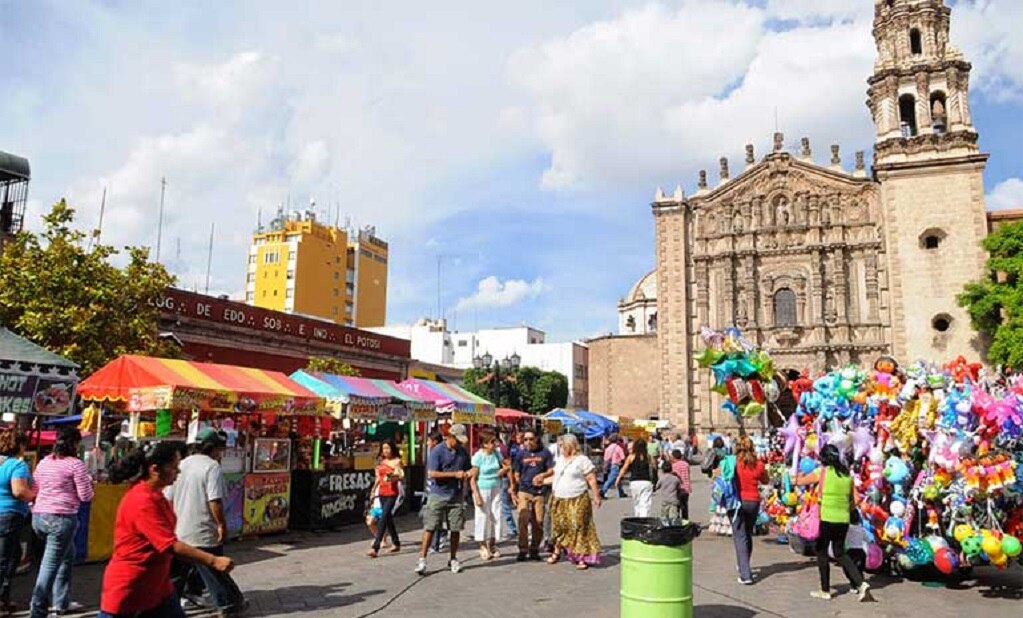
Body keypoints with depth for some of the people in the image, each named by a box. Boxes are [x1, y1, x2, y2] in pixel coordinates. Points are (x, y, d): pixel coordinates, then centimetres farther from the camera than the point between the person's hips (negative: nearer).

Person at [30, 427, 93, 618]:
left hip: (39, 516, 8)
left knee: (68, 554, 24)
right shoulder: (76, 464, -10)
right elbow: (85, 496, -9)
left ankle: (62, 602, 30)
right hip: (61, 518, -8)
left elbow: (35, 491, 21)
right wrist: (88, 483, 11)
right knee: (50, 565, -4)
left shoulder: (43, 462, 12)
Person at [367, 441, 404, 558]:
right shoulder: (381, 461, 13)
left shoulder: (396, 461, -5)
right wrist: (374, 490, 20)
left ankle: (375, 548, -16)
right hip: (382, 492, 7)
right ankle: (396, 544, 28)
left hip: (392, 493, -7)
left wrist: (392, 477, -30)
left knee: (383, 518, -13)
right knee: (388, 518, 14)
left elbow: (401, 476, -12)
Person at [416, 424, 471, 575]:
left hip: (456, 496, 4)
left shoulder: (463, 452, 9)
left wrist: (468, 473, -5)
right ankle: (422, 560, 3)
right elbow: (432, 473, -17)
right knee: (430, 527, -3)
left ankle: (453, 559, 20)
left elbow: (468, 469, 21)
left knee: (455, 528, 6)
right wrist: (455, 474, -18)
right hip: (438, 495, -4)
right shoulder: (437, 451, -9)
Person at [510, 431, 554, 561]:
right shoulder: (521, 454, 7)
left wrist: (542, 475, -15)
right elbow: (516, 474, 12)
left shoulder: (545, 453, 4)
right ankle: (522, 550, -4)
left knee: (538, 522, 3)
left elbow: (552, 470, 4)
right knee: (523, 519, -12)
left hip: (540, 491, 0)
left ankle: (534, 550, 17)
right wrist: (513, 490, 7)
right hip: (524, 490, 0)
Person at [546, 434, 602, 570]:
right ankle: (557, 552, 28)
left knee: (579, 528, -6)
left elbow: (592, 479, -8)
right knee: (559, 527, 11)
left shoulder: (582, 460, -7)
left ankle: (582, 558, 0)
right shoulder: (560, 460, 14)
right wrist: (542, 481, 16)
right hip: (559, 500, 6)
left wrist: (596, 496, -10)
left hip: (577, 501, -6)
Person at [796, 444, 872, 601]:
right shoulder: (847, 474, 7)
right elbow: (855, 500, 8)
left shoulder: (822, 472, -7)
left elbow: (799, 481, 1)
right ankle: (860, 584, 4)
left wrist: (800, 474, 22)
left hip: (826, 519, -5)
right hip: (843, 520, 5)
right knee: (840, 553, 18)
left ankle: (825, 590, 15)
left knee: (822, 552, 10)